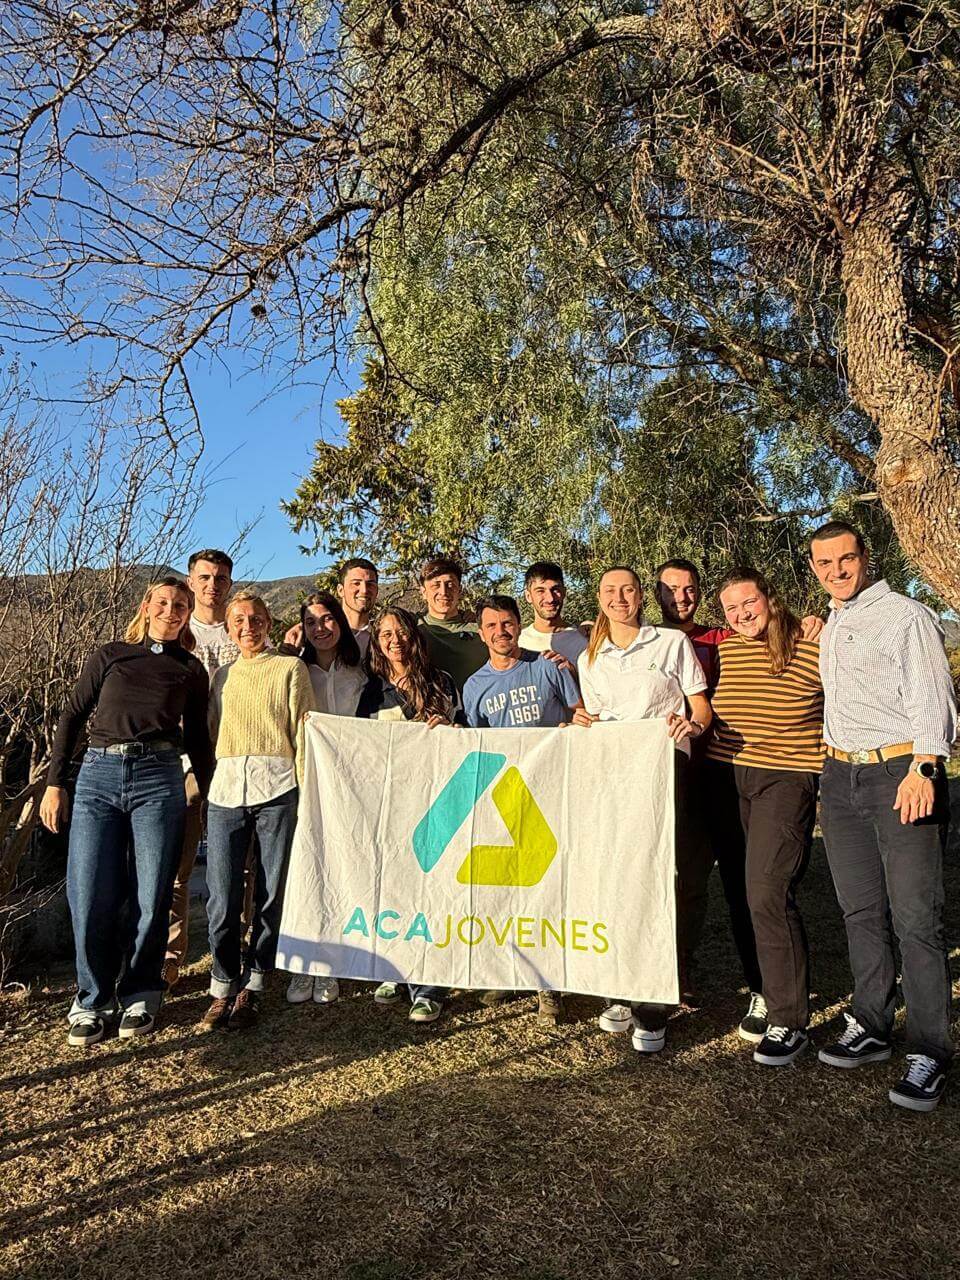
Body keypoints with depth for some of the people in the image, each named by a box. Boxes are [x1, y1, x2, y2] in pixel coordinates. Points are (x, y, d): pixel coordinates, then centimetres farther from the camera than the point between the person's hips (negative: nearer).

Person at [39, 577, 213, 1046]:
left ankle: (139, 996, 20)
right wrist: (54, 784, 3)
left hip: (159, 779, 0)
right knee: (90, 897, 0)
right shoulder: (109, 655, 10)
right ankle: (92, 1000, 18)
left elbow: (196, 738, 15)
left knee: (150, 898, 2)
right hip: (98, 777, 0)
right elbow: (72, 717, 9)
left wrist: (209, 794, 13)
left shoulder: (191, 670, 10)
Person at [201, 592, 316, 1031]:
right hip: (226, 786, 3)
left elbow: (303, 732, 4)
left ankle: (251, 987, 15)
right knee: (223, 897, -1)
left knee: (271, 893, 2)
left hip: (277, 786, -3)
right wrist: (201, 787, 15)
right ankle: (223, 989, 13)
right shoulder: (222, 676, 20)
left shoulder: (290, 668, 9)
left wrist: (305, 788, -3)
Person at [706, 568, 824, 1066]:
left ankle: (789, 1020, -2)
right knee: (744, 892, 11)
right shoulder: (723, 651, 5)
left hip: (786, 780, -5)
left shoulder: (811, 647, -8)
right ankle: (768, 991, 30)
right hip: (726, 781, 5)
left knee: (767, 892, -14)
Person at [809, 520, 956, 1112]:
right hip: (841, 775, 7)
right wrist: (834, 771, 16)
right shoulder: (830, 628, 18)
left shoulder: (907, 616, -4)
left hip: (902, 771, -7)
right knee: (862, 911, 13)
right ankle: (870, 1028, 24)